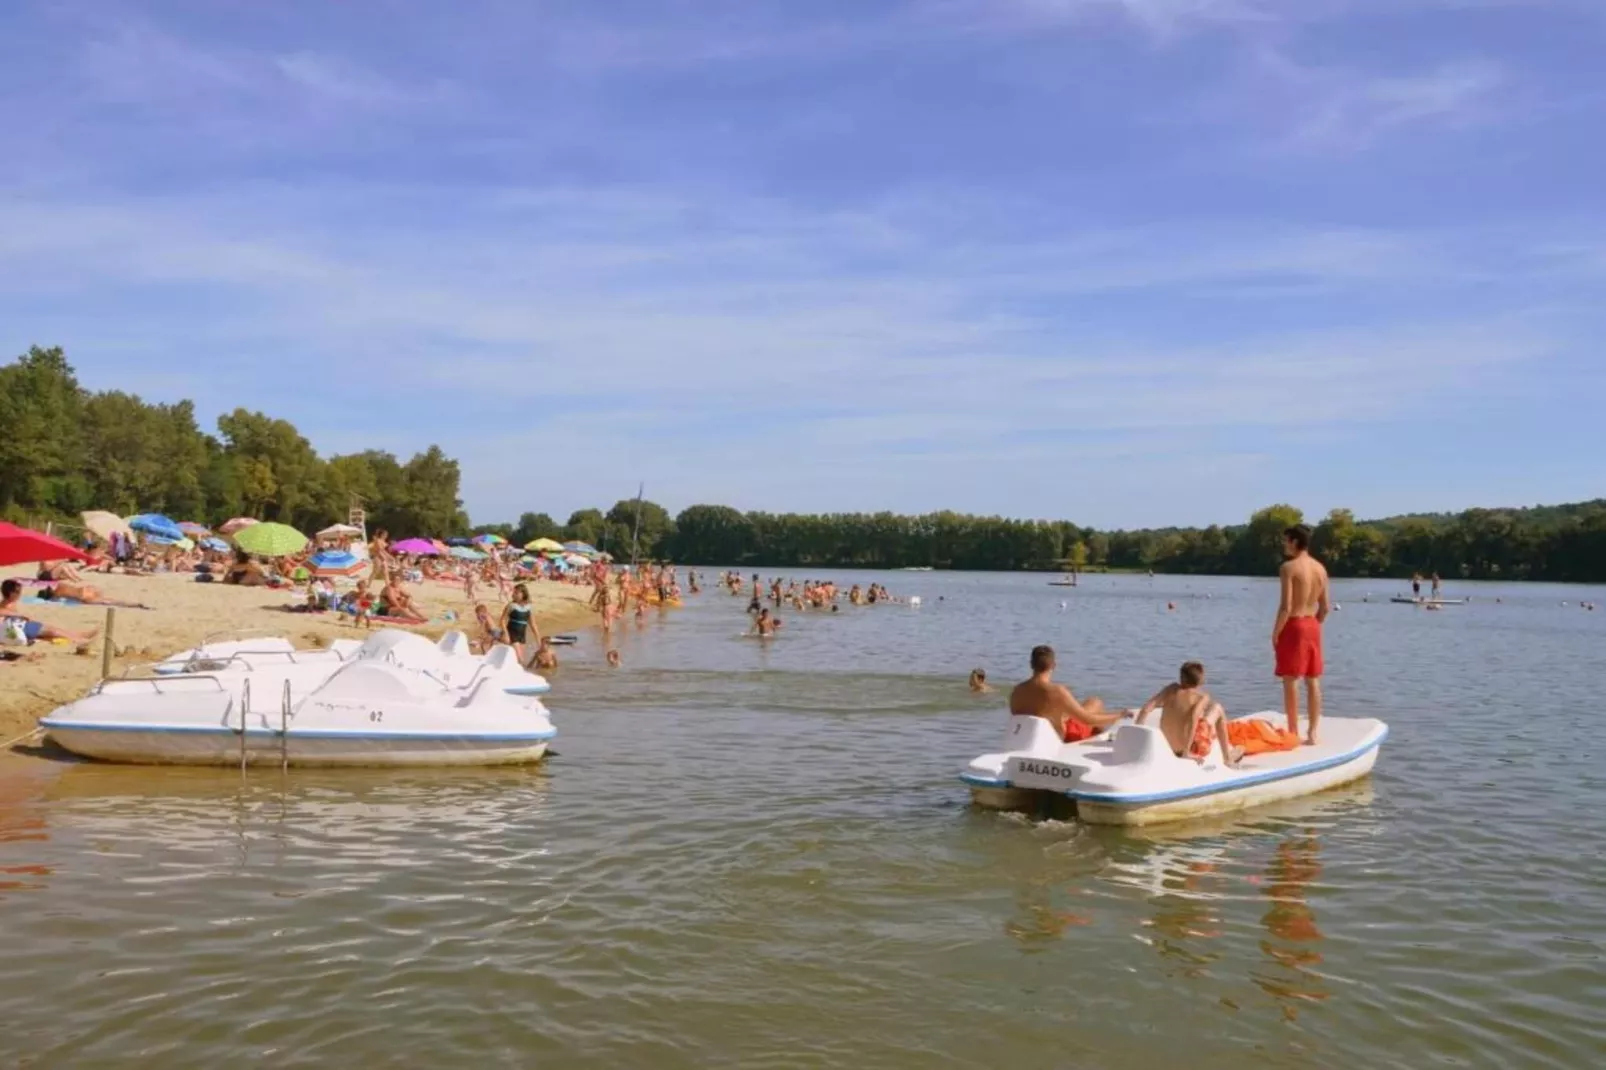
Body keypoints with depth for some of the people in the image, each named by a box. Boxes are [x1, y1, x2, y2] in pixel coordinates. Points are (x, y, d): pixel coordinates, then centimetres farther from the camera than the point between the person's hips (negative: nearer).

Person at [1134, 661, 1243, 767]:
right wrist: (1186, 752, -26)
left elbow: (1146, 708, -9)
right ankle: (1228, 757, 27)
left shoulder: (1171, 689, -1)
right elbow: (1193, 720, -29)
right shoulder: (1202, 698, -12)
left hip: (1169, 749, 5)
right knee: (1217, 707, 15)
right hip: (1193, 748, -5)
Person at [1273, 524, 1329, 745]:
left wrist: (1275, 633, -9)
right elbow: (1324, 607, 10)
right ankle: (1313, 733, 14)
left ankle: (1293, 733, 0)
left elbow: (1286, 606, -18)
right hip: (1313, 626, 7)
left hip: (1293, 626, -7)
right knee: (1313, 681, 10)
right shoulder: (1320, 568, 8)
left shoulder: (1289, 567, -13)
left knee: (1290, 681, -1)